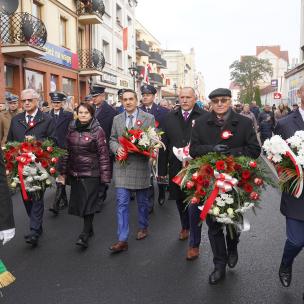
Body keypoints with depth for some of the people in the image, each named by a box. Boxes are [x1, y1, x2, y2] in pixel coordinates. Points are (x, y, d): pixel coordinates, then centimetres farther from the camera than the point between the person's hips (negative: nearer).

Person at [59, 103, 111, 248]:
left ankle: (85, 235, 5)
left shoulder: (97, 130, -8)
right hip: (74, 172, 5)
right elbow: (66, 151, 11)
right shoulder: (72, 129, 8)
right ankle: (89, 228, 28)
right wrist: (63, 172, 8)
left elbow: (103, 154, -10)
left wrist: (105, 175, -13)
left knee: (88, 202, -4)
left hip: (91, 173, -5)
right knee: (79, 202, 10)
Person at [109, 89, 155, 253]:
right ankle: (122, 240, 2)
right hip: (122, 165, 2)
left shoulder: (148, 118, -1)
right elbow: (112, 140, 13)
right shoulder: (117, 119, 8)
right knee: (122, 203, -2)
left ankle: (143, 227, 38)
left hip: (141, 165, -1)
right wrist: (117, 148, -9)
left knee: (142, 200, 14)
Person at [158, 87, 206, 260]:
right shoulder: (170, 118, 6)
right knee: (180, 200, 20)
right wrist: (162, 169, 3)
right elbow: (164, 144, 5)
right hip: (176, 168, 4)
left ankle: (194, 244, 15)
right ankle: (185, 227, 48)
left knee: (194, 204, 0)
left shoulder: (204, 117, -8)